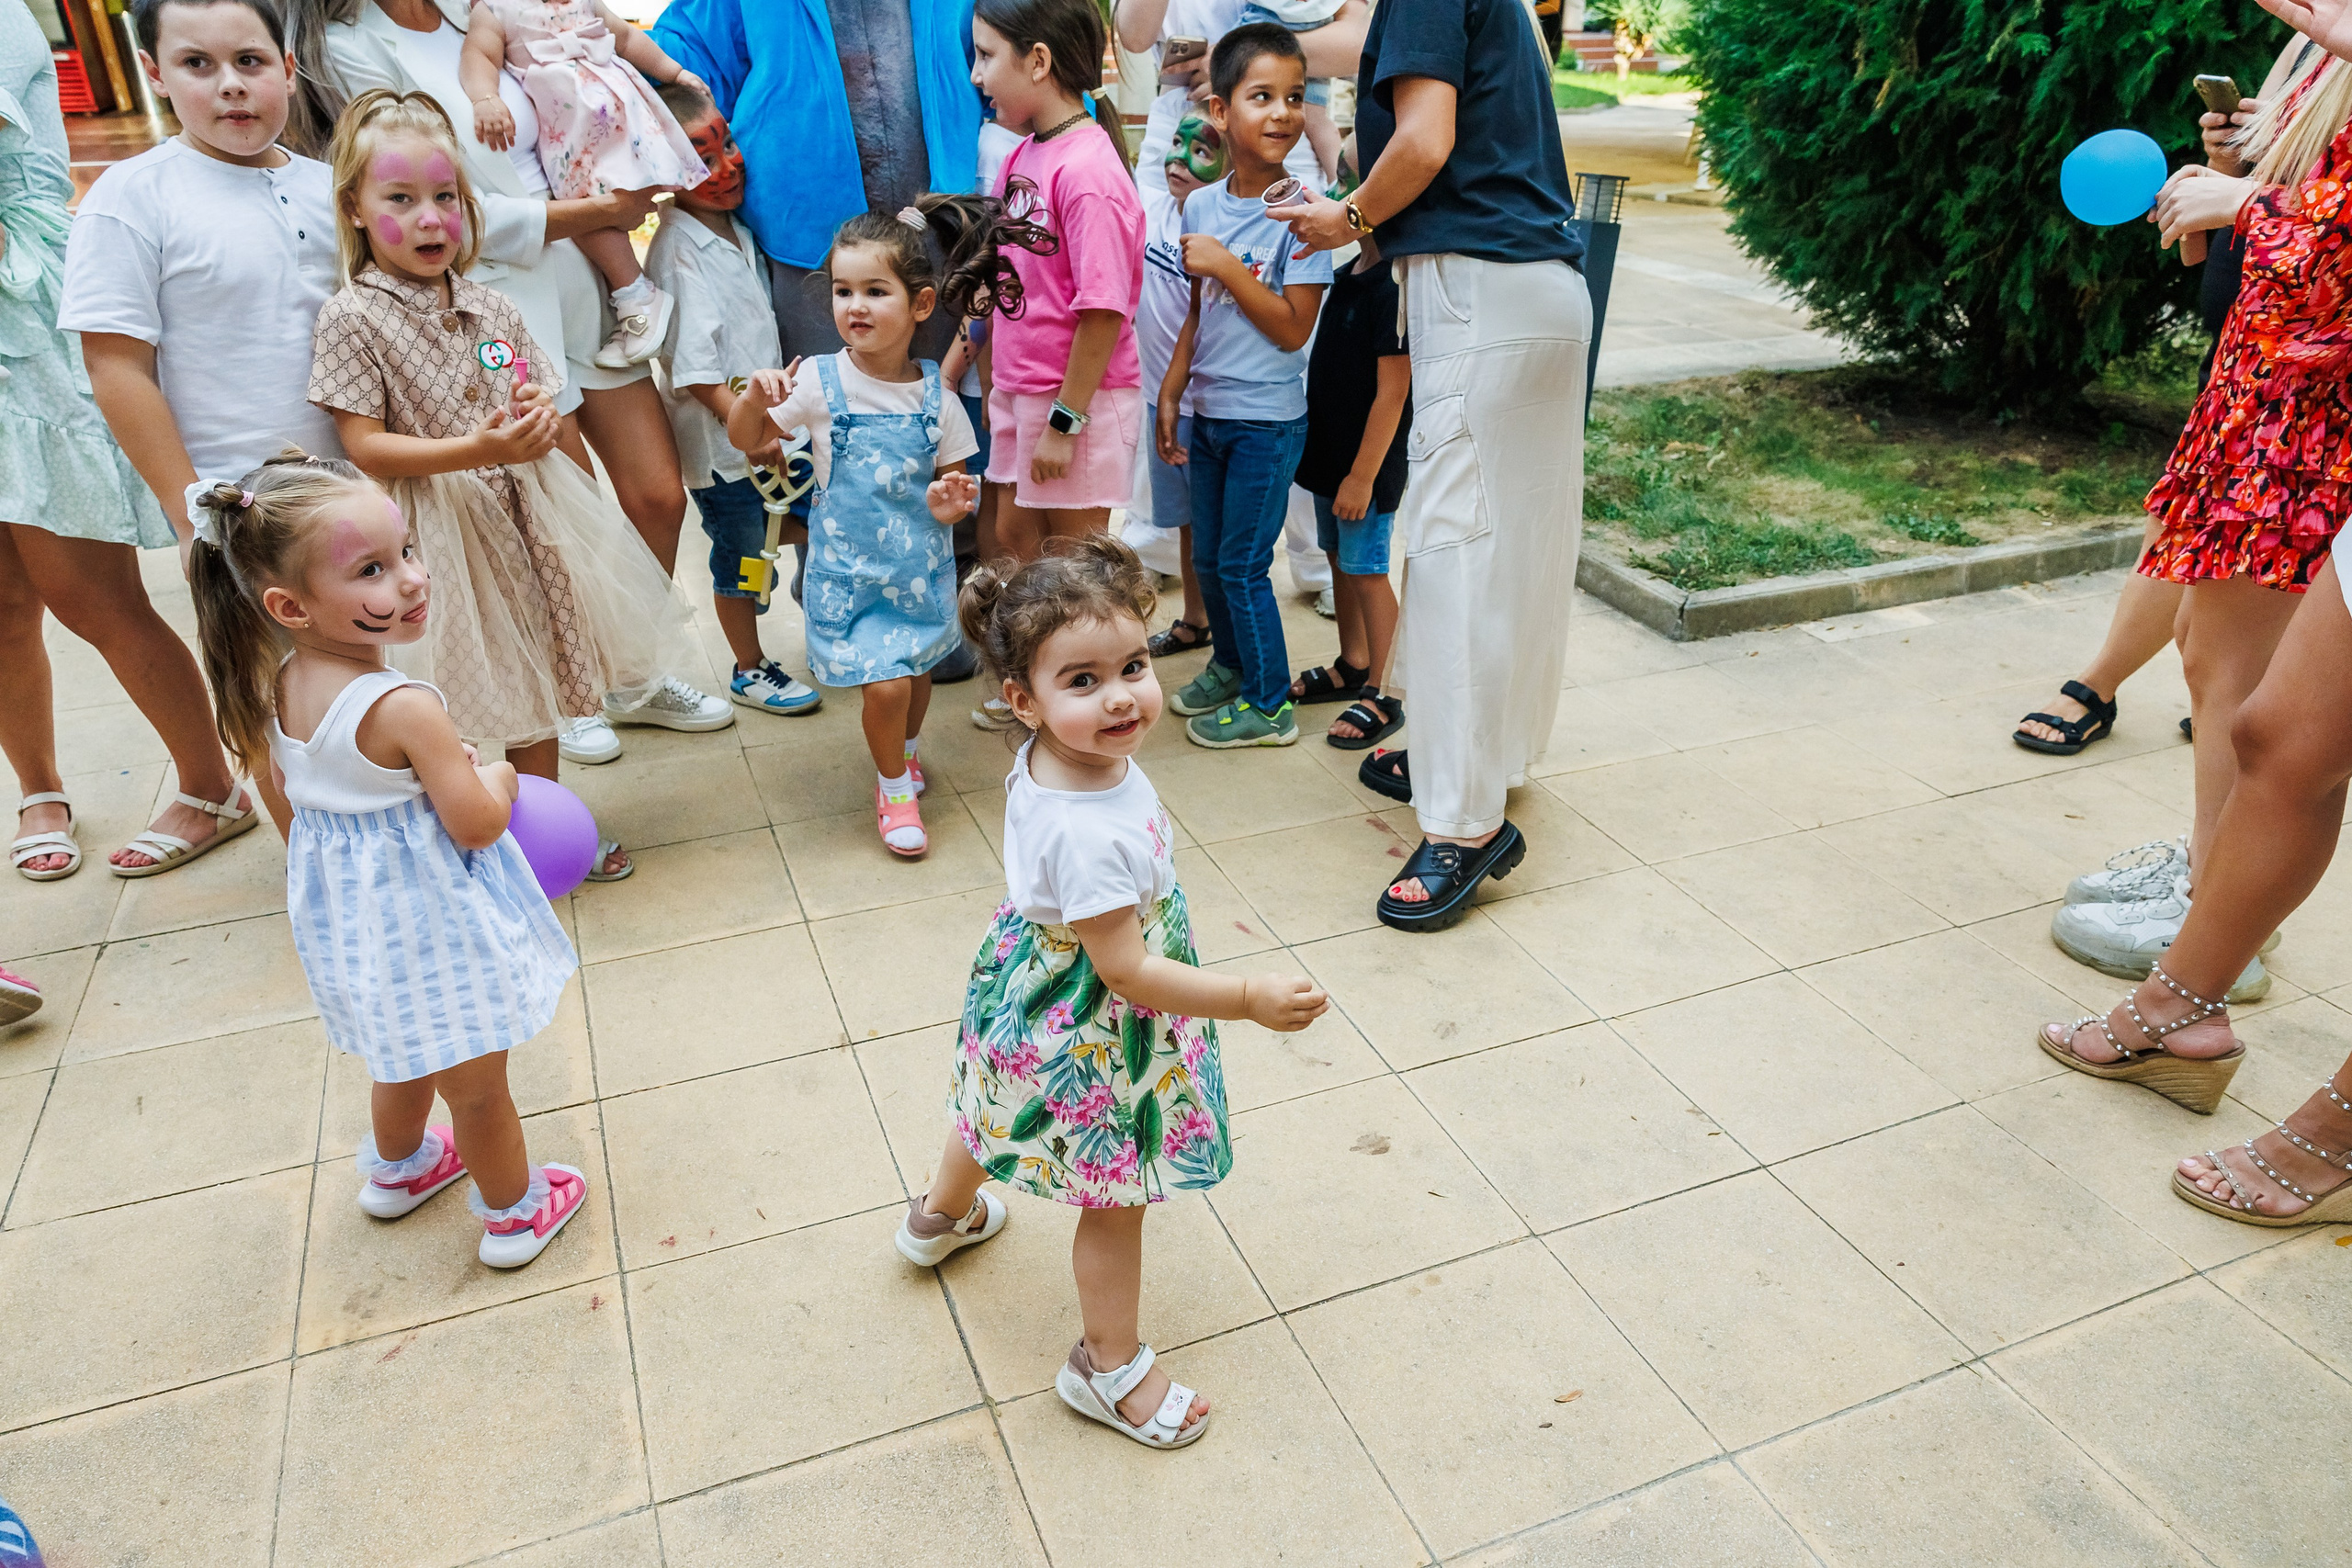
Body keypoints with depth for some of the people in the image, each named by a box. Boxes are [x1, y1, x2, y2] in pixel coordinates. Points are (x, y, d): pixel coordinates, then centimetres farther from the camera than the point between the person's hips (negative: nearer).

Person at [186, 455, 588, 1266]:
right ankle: (514, 1213, 34)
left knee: (405, 1061, 33)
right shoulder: (405, 709, -31)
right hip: (430, 926, -8)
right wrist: (498, 775, -4)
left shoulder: (277, 686, -6)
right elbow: (477, 826, -26)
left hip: (347, 917, 8)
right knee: (476, 1086, 14)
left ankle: (396, 1168, 56)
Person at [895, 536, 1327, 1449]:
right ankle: (1111, 1367, 37)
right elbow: (1126, 972, -33)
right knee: (1114, 1199, 13)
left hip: (1030, 990, 10)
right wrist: (1252, 998, -28)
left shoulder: (1046, 757, -14)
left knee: (992, 1109, 36)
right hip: (1091, 1036, -9)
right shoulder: (1088, 834, -41)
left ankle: (942, 1216, 68)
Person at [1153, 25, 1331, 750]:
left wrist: (1226, 267, -21)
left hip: (1268, 421, -6)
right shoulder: (1202, 206, 4)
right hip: (1210, 414, 6)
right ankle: (1230, 666, 38)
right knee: (1208, 557, 16)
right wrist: (1169, 395, 13)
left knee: (1242, 563, 0)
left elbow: (1293, 329, -17)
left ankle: (1270, 702, 16)